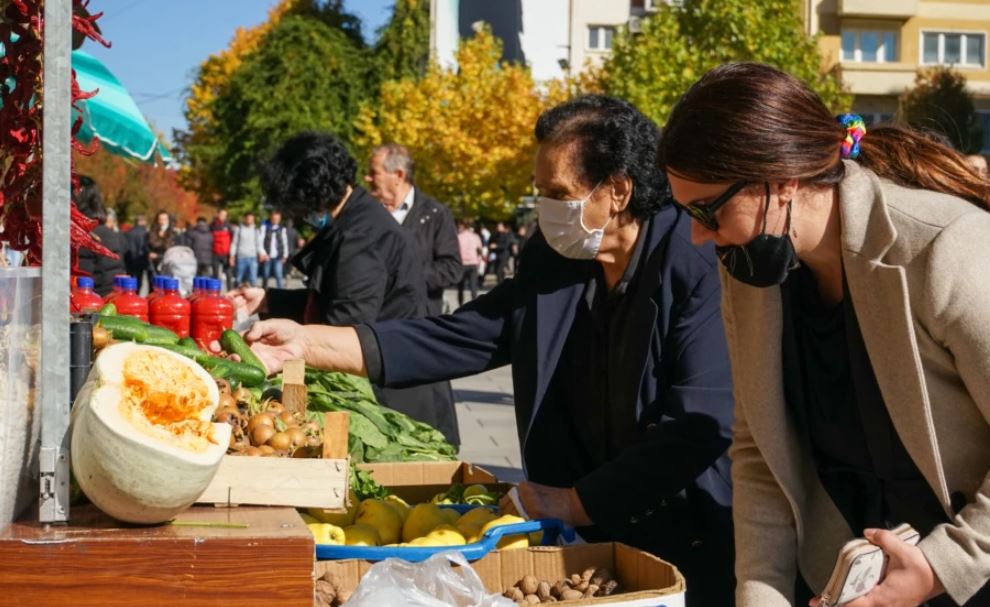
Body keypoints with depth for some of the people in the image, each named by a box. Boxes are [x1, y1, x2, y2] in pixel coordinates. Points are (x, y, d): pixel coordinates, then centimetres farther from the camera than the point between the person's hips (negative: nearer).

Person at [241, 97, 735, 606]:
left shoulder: (700, 266, -18)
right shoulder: (551, 259, 2)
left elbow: (700, 424, -23)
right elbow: (456, 339, 1)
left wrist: (574, 503, -18)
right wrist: (307, 342, -6)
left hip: (694, 551, -5)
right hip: (592, 543, 6)